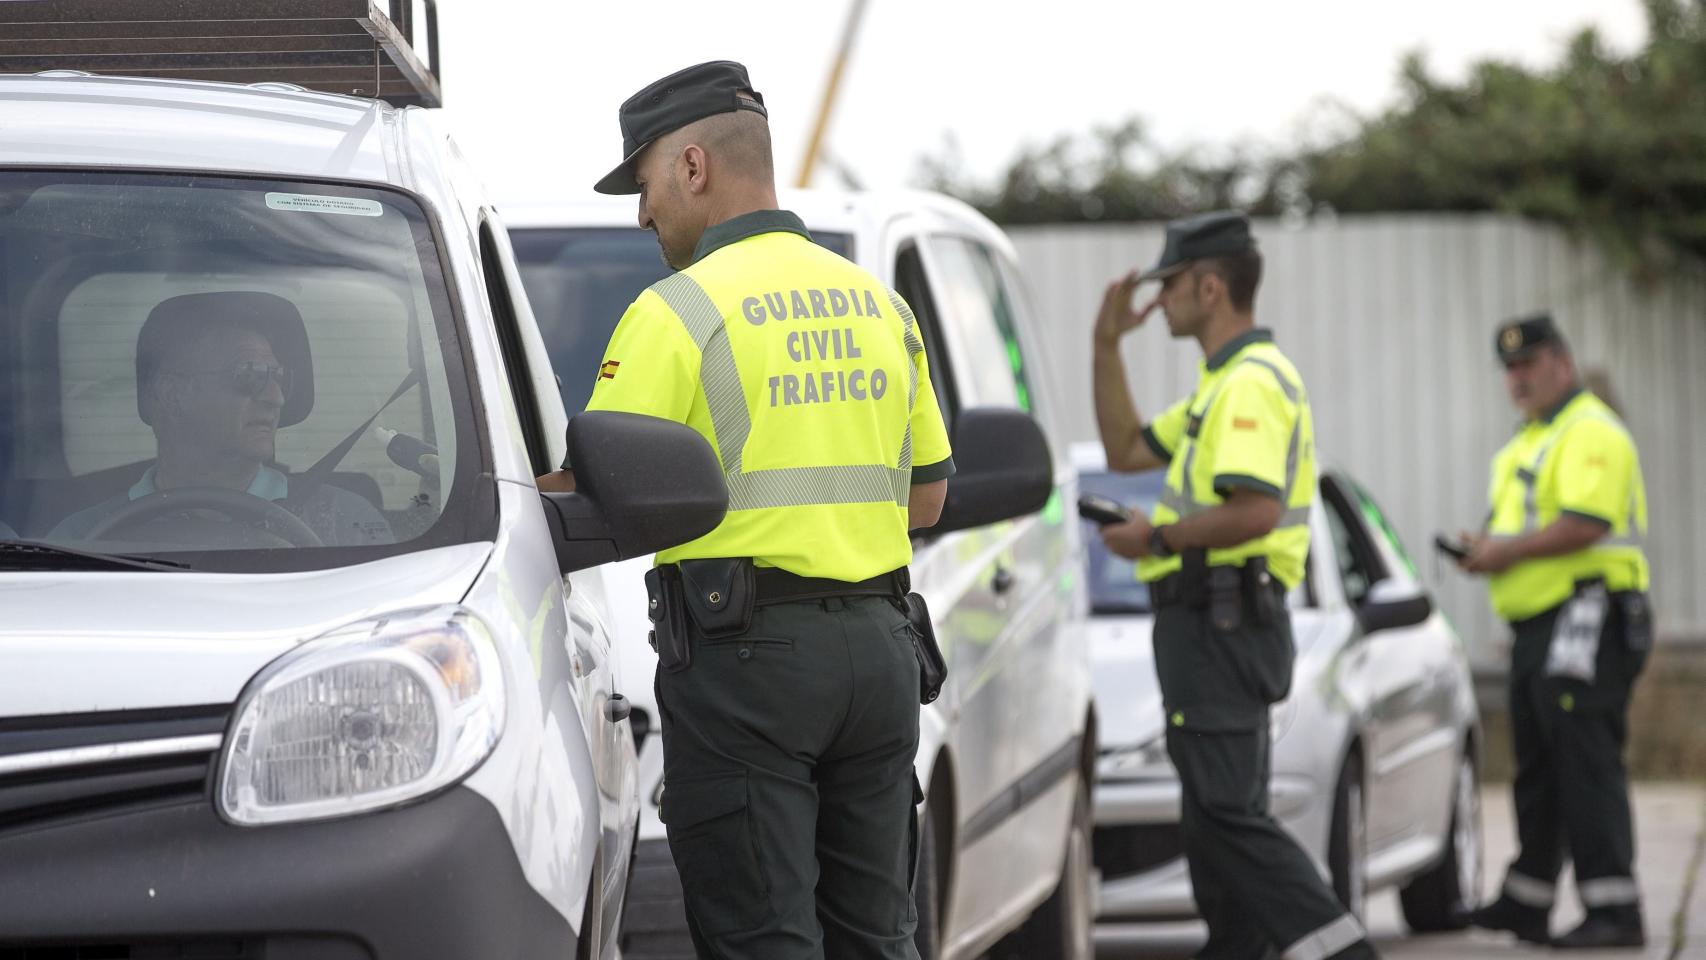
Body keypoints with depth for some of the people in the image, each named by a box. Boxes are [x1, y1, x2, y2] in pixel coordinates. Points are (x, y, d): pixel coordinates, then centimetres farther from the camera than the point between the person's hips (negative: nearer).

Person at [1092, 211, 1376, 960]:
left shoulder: (1252, 383, -15)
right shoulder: (1225, 384, 20)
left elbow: (1255, 510, -27)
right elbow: (1127, 450, 25)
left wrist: (1158, 538, -15)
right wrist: (1106, 346, 19)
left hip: (1219, 618, -11)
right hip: (1220, 623, 11)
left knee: (1228, 813, -16)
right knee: (1218, 813, 13)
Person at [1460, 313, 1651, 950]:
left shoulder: (1590, 432, -11)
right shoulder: (1530, 440, 22)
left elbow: (1586, 522, -24)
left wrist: (1508, 550, -18)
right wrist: (1485, 551, 8)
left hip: (1584, 619, -11)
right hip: (1536, 623, 11)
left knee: (1587, 764, -14)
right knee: (1537, 768, 15)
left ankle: (1614, 910, -16)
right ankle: (1526, 903, 23)